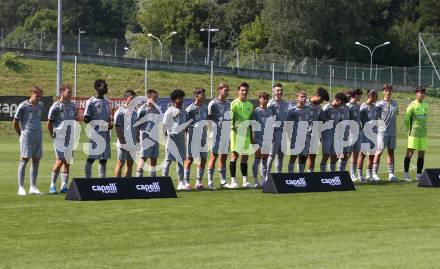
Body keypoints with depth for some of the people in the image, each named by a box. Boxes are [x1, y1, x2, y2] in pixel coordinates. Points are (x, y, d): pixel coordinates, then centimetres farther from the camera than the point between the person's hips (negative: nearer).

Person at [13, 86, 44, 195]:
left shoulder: (40, 105, 10)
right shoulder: (23, 106, -8)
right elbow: (15, 122, -3)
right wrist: (21, 135, 3)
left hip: (38, 138, 6)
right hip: (26, 139, -6)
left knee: (36, 161, 6)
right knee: (24, 161, -3)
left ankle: (33, 187, 12)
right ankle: (21, 188, 0)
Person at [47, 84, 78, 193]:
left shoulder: (72, 106, 10)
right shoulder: (56, 106, -7)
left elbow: (76, 120, 20)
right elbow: (49, 123, -4)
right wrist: (52, 135, -7)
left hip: (70, 138, 6)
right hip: (60, 138, -6)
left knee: (67, 161, 6)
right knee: (60, 160, -12)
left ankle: (64, 186, 11)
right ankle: (53, 185, -4)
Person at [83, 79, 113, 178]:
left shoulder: (107, 102, 14)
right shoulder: (91, 102, -8)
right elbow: (86, 119, -9)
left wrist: (111, 123, 0)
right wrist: (100, 124, -19)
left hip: (105, 134, 7)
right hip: (95, 134, -7)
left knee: (104, 158, 9)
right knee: (91, 158, -5)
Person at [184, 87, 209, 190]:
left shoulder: (205, 107, 9)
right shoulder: (190, 109, -9)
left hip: (203, 136, 6)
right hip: (193, 136, -6)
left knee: (203, 159, 5)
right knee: (190, 159, -2)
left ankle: (198, 182, 12)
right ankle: (186, 182, 3)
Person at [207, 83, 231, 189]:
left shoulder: (228, 103, 15)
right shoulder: (213, 103, -5)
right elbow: (208, 118, -6)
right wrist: (211, 129, -14)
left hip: (226, 134, 6)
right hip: (217, 133, -6)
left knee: (223, 157, 8)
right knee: (214, 156, -6)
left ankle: (223, 181, 12)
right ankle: (210, 181, -5)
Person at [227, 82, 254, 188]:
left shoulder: (250, 105, 15)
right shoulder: (234, 103, -3)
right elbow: (230, 117, -8)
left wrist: (252, 135, 17)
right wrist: (233, 127, -21)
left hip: (246, 132, 6)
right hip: (236, 131, -6)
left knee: (245, 156, 8)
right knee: (234, 154, -9)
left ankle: (245, 181, 11)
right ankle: (233, 181, -9)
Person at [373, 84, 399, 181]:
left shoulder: (395, 103, 12)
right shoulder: (379, 104, -5)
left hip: (393, 132, 5)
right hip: (382, 132, -5)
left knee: (391, 152, 6)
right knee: (379, 151, -4)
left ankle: (391, 174, 8)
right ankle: (374, 173, 1)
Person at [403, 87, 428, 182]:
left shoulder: (425, 105, 11)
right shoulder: (412, 105, -7)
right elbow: (406, 118, -4)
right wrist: (409, 129, 6)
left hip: (423, 133, 6)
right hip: (414, 133, -6)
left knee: (422, 154, 5)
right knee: (410, 152, -7)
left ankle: (419, 175, 10)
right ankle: (406, 174, -2)